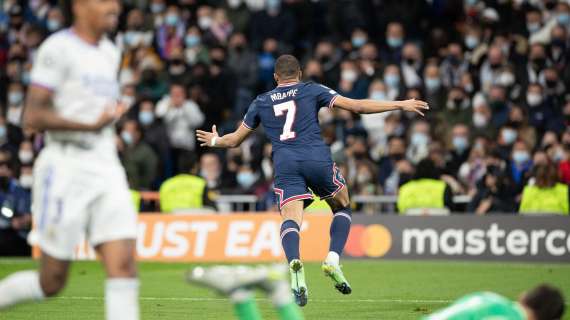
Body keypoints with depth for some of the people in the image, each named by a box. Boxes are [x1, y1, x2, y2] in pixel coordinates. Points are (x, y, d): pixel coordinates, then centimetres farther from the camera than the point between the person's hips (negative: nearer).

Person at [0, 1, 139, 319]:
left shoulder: (110, 53, 16)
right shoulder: (58, 49, -9)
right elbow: (33, 116, -17)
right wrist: (90, 125, -24)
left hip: (107, 170, 7)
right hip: (65, 169, -7)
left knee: (124, 265, -9)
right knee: (52, 282, 0)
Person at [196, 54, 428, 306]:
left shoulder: (260, 103, 20)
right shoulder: (312, 91, 14)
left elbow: (234, 140, 28)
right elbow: (355, 106, 6)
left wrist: (215, 141, 51)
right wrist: (400, 105, 10)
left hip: (284, 164, 1)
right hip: (318, 159, -1)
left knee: (290, 219, -11)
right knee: (342, 209, 20)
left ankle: (294, 263, -43)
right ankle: (333, 260, -3)